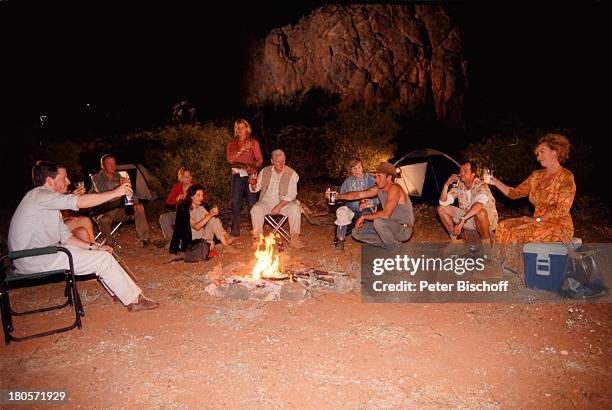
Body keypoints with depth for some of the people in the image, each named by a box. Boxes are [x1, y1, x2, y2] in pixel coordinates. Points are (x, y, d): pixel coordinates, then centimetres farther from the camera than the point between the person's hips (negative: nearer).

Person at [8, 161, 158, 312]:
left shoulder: (49, 202, 18)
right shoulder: (39, 195, -15)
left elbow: (65, 236, 14)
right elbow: (81, 202, -27)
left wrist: (93, 247, 2)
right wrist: (115, 193, -20)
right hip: (34, 260, -10)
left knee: (100, 254, 9)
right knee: (103, 259, -12)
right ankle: (134, 300, -3)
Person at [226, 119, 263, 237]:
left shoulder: (253, 142, 11)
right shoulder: (232, 144, 15)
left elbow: (260, 159, 3)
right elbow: (230, 159, 1)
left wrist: (253, 167, -18)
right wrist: (240, 150, -13)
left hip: (250, 175, -2)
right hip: (237, 175, 2)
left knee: (252, 202, -6)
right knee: (235, 202, -3)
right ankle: (235, 230, 3)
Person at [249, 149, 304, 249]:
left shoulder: (292, 174, -3)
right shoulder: (265, 171, 7)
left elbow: (291, 195, -11)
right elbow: (256, 188, 13)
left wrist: (279, 206, -22)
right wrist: (253, 184, -12)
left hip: (284, 203, -2)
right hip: (267, 201, 2)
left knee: (295, 208, -31)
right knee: (255, 209, -28)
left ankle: (295, 239, -21)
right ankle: (258, 238, -19)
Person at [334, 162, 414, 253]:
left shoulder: (394, 188, -26)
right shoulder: (379, 188, 0)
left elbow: (385, 214, -33)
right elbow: (359, 194, 0)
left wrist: (363, 217, -22)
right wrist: (339, 196, -14)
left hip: (404, 230, -8)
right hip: (391, 227, 8)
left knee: (378, 222, -38)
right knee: (357, 232, 1)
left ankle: (394, 247, -11)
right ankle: (388, 244, 6)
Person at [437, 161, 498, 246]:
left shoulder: (481, 186, -25)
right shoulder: (459, 186, -7)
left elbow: (479, 204, -46)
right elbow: (443, 203, -12)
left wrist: (462, 220, -53)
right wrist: (446, 185, -26)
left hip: (488, 219, -6)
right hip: (468, 218, 6)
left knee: (479, 212, -42)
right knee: (441, 208, -7)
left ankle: (486, 247, -21)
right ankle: (454, 239, 3)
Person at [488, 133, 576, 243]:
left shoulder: (566, 177, -9)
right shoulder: (537, 175, 13)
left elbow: (562, 211, -16)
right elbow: (515, 193, 8)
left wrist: (537, 219, -16)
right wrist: (496, 182, -5)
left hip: (558, 226, -6)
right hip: (538, 223, 6)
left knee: (519, 233, -29)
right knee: (504, 226, -16)